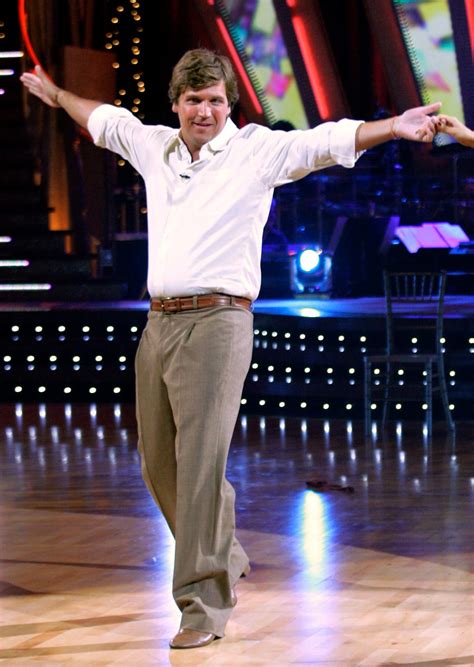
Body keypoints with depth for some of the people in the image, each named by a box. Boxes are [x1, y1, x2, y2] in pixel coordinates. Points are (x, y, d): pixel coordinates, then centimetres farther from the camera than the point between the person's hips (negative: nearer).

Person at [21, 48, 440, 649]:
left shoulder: (258, 150, -1)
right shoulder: (154, 146, 15)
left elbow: (328, 141, -14)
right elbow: (104, 119, 34)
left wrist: (394, 127, -28)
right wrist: (55, 94, 49)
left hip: (215, 323, -7)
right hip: (158, 323, 7)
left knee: (201, 465, -11)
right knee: (159, 464, 14)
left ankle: (204, 605, -5)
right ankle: (226, 560, 35)